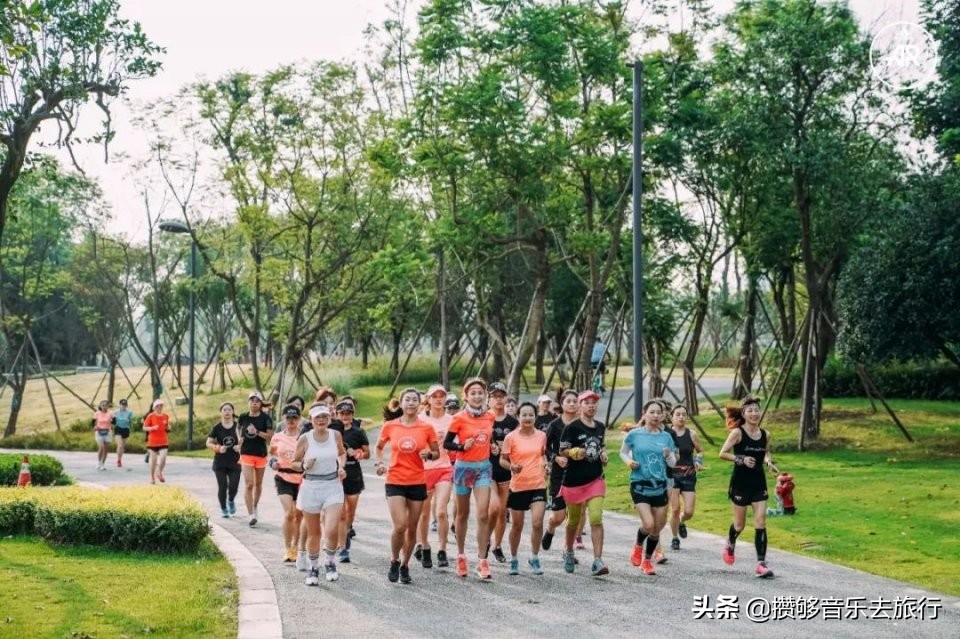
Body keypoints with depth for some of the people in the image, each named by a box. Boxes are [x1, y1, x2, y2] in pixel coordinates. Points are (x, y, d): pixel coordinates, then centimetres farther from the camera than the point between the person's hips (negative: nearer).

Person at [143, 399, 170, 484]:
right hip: (153, 441, -2)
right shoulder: (150, 416, -5)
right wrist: (152, 428, -20)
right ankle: (152, 477, 19)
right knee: (153, 459, 4)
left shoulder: (166, 416, 6)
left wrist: (168, 427, -4)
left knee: (163, 457, -12)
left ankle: (159, 472, 13)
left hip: (163, 441, 2)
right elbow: (144, 428, -3)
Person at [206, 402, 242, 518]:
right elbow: (208, 443, 1)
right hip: (220, 462, 0)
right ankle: (223, 509, 19)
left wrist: (240, 447, -12)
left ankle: (231, 501, 28)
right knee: (222, 487, -1)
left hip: (234, 462, 0)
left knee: (233, 486, -6)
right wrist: (218, 448, -16)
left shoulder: (238, 426, 0)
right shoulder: (217, 427, -1)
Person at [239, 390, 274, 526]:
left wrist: (257, 432, -23)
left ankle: (255, 506, 38)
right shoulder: (243, 417, 0)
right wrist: (240, 446, 14)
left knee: (258, 483, 15)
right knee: (248, 484, -10)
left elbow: (270, 436, -11)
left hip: (261, 454, 0)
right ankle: (251, 514, -11)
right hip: (246, 454, 0)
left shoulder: (265, 418, -6)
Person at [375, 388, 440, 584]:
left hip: (417, 483, 1)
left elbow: (437, 453, 9)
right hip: (395, 482, -1)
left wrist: (429, 454, -13)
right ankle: (394, 561, 12)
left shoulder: (426, 428, -1)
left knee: (412, 528, 9)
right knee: (400, 526, -14)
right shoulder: (390, 426, 0)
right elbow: (379, 447, 17)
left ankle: (405, 565, 28)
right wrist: (380, 463, -1)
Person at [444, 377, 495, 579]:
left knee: (483, 515, -8)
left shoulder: (490, 416, 2)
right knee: (463, 514, 11)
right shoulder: (459, 418, -9)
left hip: (484, 467, 2)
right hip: (464, 467, -2)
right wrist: (463, 446, -22)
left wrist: (492, 447, 2)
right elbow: (446, 443, -7)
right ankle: (461, 556, 27)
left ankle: (482, 561, -4)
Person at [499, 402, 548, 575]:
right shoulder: (511, 437, -7)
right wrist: (511, 467, -23)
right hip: (518, 486, -1)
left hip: (538, 485, 2)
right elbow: (502, 460, -3)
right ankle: (514, 559, 29)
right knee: (517, 526, 9)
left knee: (537, 523, -12)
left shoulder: (542, 436, 3)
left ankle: (534, 558, 7)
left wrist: (545, 464, 2)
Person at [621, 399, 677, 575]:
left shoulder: (666, 437, 3)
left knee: (657, 528, 9)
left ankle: (647, 560, 29)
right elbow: (623, 452, 11)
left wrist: (669, 456, -14)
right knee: (648, 524, -17)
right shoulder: (634, 435, -4)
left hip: (660, 486, 4)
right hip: (640, 485, -4)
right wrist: (629, 461, -9)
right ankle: (638, 547, 15)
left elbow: (673, 464, 8)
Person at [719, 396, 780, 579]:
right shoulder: (737, 433, -11)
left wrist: (769, 462, -2)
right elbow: (722, 453, -11)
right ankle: (730, 544, 43)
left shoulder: (765, 435, 2)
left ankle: (761, 563, -3)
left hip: (759, 483, 3)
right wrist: (741, 459, -24)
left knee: (760, 523, -5)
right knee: (740, 524, 10)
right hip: (741, 483, -3)